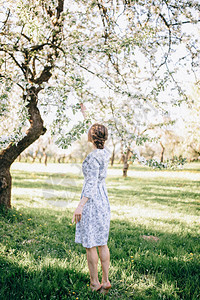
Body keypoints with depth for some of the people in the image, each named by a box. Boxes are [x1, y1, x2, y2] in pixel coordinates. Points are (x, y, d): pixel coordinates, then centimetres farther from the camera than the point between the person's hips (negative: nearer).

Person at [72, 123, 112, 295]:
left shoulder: (94, 156, -18)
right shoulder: (105, 153, 6)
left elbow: (91, 184, -22)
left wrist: (80, 206, -20)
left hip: (91, 200, -9)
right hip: (103, 199, 9)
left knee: (90, 244, 2)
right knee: (102, 242, 13)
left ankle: (94, 283, 12)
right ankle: (105, 281, 18)